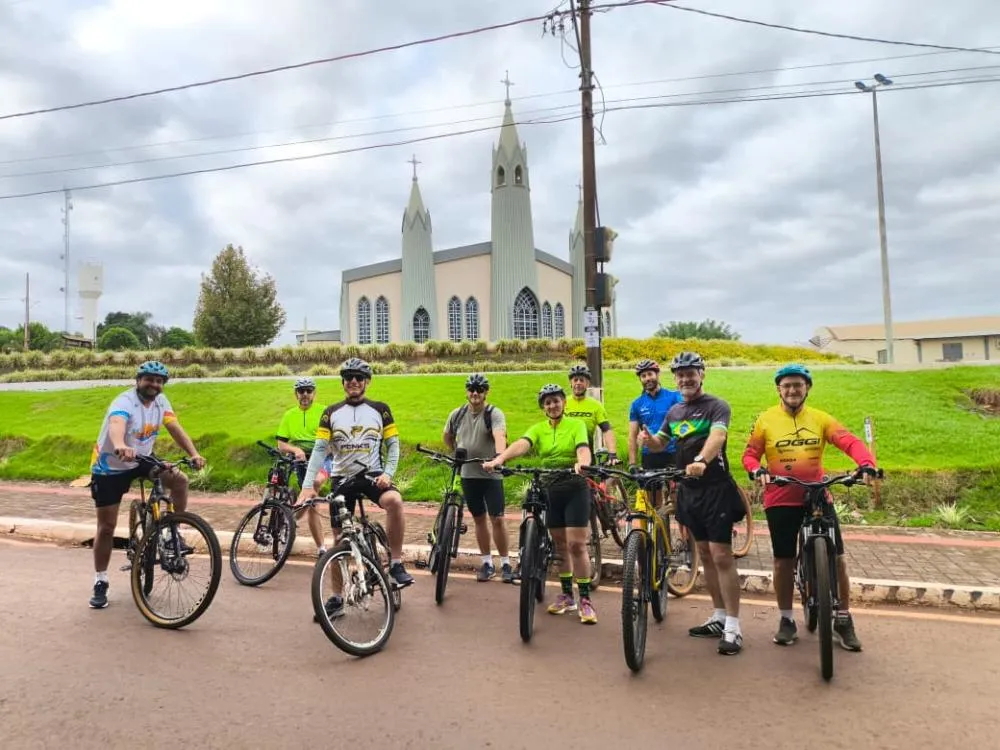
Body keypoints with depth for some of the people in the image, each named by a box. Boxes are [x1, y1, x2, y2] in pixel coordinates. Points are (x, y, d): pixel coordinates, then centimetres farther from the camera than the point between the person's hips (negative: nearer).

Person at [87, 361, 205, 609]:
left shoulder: (160, 401, -6)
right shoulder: (125, 402, -25)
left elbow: (175, 429, -14)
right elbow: (116, 425, -47)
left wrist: (194, 454, -31)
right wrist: (120, 447, -69)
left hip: (141, 461, 5)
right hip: (109, 467, -5)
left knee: (180, 480, -17)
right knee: (107, 527, -1)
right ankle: (100, 582, 14)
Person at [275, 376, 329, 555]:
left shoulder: (323, 411, 1)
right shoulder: (289, 415, 10)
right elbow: (281, 444, 5)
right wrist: (295, 449, -14)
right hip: (301, 461, 3)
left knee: (315, 482, -37)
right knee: (312, 506, 5)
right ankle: (321, 549, 14)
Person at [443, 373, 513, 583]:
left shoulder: (494, 414, -9)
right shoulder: (457, 414, 4)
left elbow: (499, 436, -28)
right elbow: (447, 437, 22)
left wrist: (499, 455, -46)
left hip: (491, 474, -4)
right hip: (468, 474, 4)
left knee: (497, 519, -3)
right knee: (479, 519, 12)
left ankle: (505, 564, 11)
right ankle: (487, 563, 22)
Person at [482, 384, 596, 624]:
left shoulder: (576, 424, -3)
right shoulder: (538, 429, 3)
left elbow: (583, 448, -22)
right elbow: (521, 444, -16)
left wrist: (582, 463, -46)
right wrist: (500, 458, -36)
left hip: (575, 487, -4)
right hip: (550, 489, 4)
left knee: (576, 544, -6)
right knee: (560, 544, 12)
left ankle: (585, 600, 4)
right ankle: (567, 595, 23)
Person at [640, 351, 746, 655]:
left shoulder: (716, 406, -11)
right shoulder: (674, 411, 11)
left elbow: (717, 436, -30)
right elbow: (660, 444, 19)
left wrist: (701, 461, -50)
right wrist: (648, 438, -6)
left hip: (716, 488, -7)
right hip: (689, 490, 7)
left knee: (722, 556, -7)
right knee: (705, 554, 13)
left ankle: (733, 627, 0)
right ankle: (719, 617, 24)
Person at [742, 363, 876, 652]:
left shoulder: (820, 418, 3)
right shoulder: (766, 420, -1)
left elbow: (850, 441, -8)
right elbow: (750, 453, 1)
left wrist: (866, 463, -27)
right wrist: (757, 470, -20)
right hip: (780, 500, -1)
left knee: (836, 558, 3)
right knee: (784, 561, 7)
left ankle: (843, 620, 22)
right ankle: (787, 620, 25)